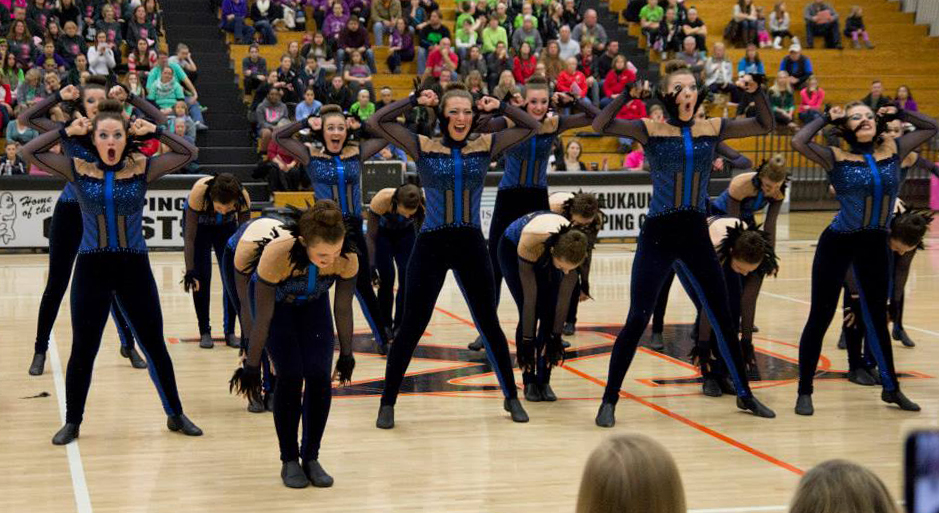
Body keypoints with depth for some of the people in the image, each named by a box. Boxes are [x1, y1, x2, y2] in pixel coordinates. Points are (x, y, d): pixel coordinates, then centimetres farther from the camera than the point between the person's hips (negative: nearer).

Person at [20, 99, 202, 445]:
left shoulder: (142, 168, -4)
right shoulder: (79, 169, -3)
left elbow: (188, 153, -6)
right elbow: (29, 152, -5)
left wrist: (152, 131, -12)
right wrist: (68, 131, -10)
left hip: (135, 267, 0)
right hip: (92, 268, 0)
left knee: (155, 346, 9)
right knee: (83, 351, 6)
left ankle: (175, 415, 24)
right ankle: (72, 422, 22)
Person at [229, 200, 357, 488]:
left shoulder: (348, 259, -35)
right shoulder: (276, 256, -42)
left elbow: (343, 308, -16)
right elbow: (263, 318, -31)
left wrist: (346, 354, -5)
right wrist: (251, 367, -22)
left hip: (313, 302, 3)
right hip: (275, 300, -2)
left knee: (320, 376, -9)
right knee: (290, 377, -13)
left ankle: (311, 457, 6)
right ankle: (289, 460, 3)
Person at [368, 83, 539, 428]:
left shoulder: (486, 146, 4)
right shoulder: (423, 147, -2)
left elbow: (531, 126, 5)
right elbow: (376, 122, -8)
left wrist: (498, 107, -4)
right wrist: (416, 101, -9)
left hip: (471, 244, 2)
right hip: (431, 245, -2)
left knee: (489, 323, 10)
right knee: (412, 326, 1)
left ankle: (511, 397, 24)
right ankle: (387, 403, 12)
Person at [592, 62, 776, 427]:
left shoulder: (712, 129, 5)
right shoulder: (651, 130, -5)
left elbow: (765, 125, 10)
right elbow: (600, 126, -17)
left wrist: (755, 92, -4)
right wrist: (626, 95, -27)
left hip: (696, 235, 4)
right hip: (658, 235, -4)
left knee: (722, 318, 11)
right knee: (637, 320, -4)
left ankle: (744, 394, 26)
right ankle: (609, 401, 6)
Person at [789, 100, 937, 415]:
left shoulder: (893, 151, 3)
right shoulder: (836, 158, -8)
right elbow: (798, 142, -25)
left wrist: (897, 114, 4)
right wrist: (826, 119, -11)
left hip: (875, 246, 4)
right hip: (838, 243, -4)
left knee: (877, 317, 16)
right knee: (820, 317, 0)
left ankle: (891, 388, 28)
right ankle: (805, 392, 9)